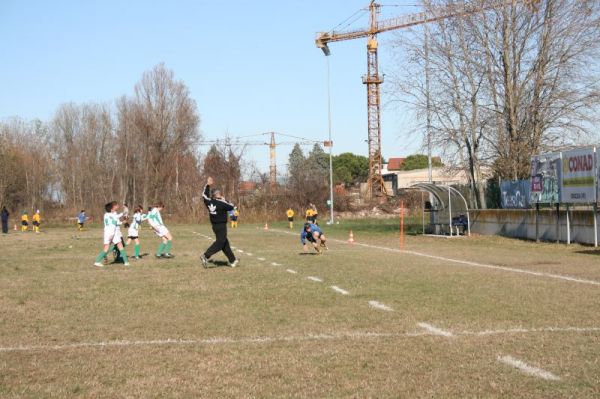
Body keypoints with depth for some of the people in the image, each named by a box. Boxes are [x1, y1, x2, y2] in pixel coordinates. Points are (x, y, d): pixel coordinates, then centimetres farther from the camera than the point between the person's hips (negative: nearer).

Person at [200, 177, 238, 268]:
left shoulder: (209, 202, 2)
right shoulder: (221, 203, -14)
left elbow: (204, 194, 20)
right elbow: (231, 207, -3)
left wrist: (208, 185, 22)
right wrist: (224, 200, 9)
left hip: (215, 225, 8)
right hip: (221, 225, -8)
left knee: (225, 243, 14)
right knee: (220, 242, -8)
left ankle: (232, 261, 21)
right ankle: (206, 256, -23)